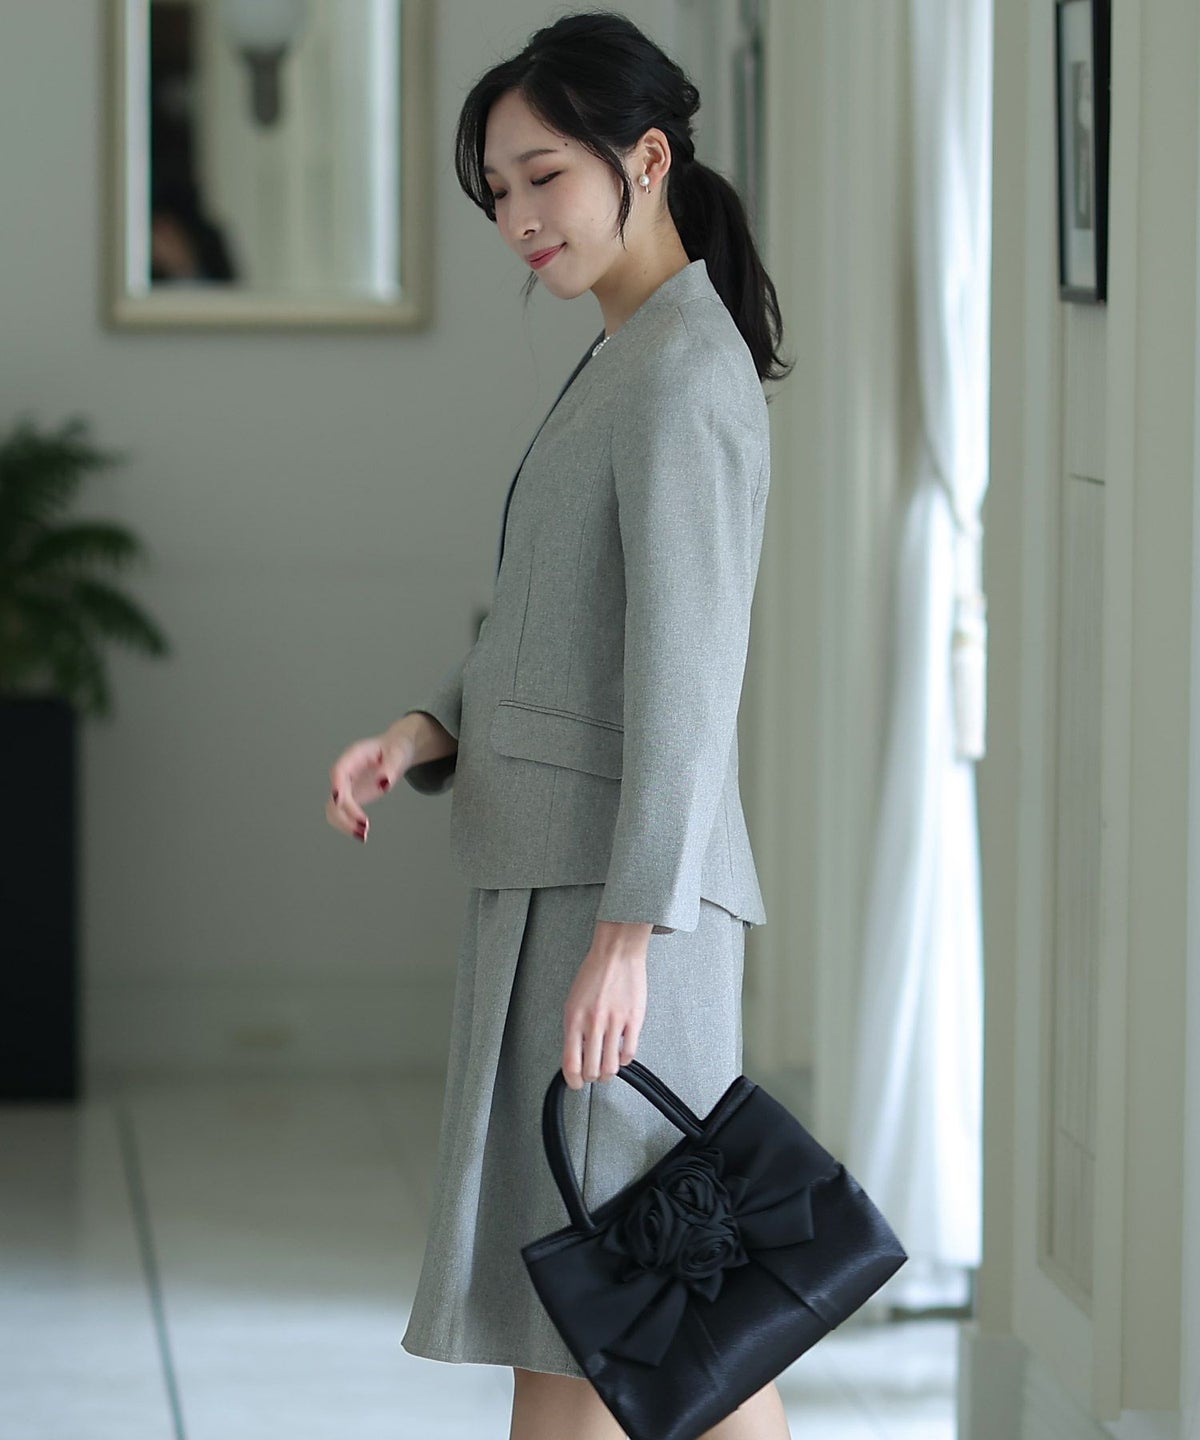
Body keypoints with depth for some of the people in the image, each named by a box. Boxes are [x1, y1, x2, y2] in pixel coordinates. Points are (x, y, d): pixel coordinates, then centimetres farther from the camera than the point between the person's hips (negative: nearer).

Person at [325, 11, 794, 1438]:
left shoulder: (682, 372, -12)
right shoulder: (620, 365, 18)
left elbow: (685, 670, -19)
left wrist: (629, 929, -24)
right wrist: (419, 734, 2)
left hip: (615, 889, -10)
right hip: (554, 876, 10)